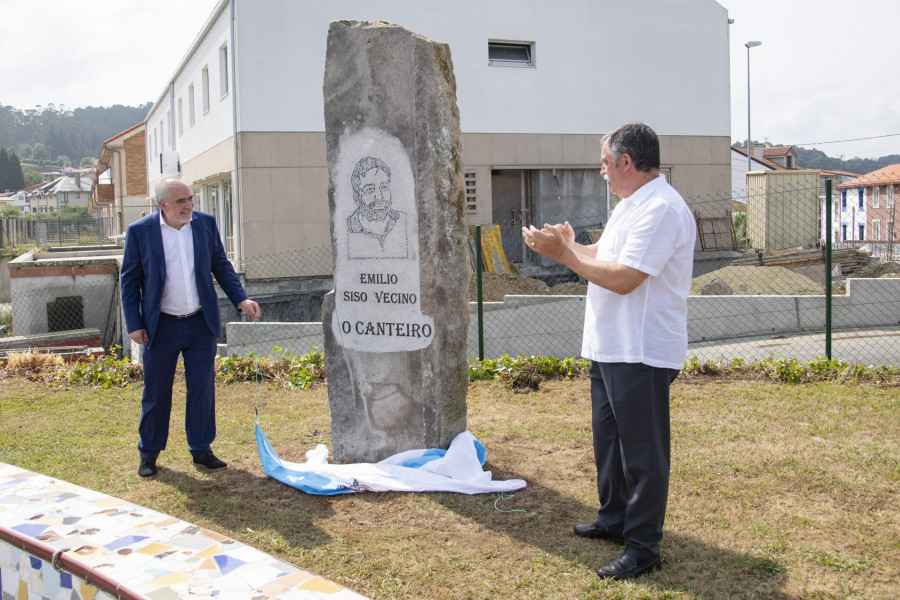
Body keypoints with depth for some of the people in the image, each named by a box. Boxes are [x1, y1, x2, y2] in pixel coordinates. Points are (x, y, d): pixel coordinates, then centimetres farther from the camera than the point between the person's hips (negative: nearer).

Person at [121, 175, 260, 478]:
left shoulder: (205, 223, 2)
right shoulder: (139, 231, -6)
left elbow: (221, 265, 10)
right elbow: (130, 281, 0)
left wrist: (241, 298, -2)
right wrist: (134, 325, -5)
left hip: (200, 324, 2)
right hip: (161, 327, -2)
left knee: (202, 388, 7)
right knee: (156, 393, 7)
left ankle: (201, 449, 21)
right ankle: (149, 453, 23)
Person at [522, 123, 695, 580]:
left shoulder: (661, 209, -19)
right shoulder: (632, 204, 17)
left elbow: (622, 278, -25)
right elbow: (604, 258, 23)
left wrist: (563, 252, -17)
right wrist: (569, 247, 9)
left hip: (641, 354, -11)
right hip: (609, 349, 11)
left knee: (642, 452, -1)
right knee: (608, 440, 20)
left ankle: (644, 547, 8)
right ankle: (614, 520, 35)